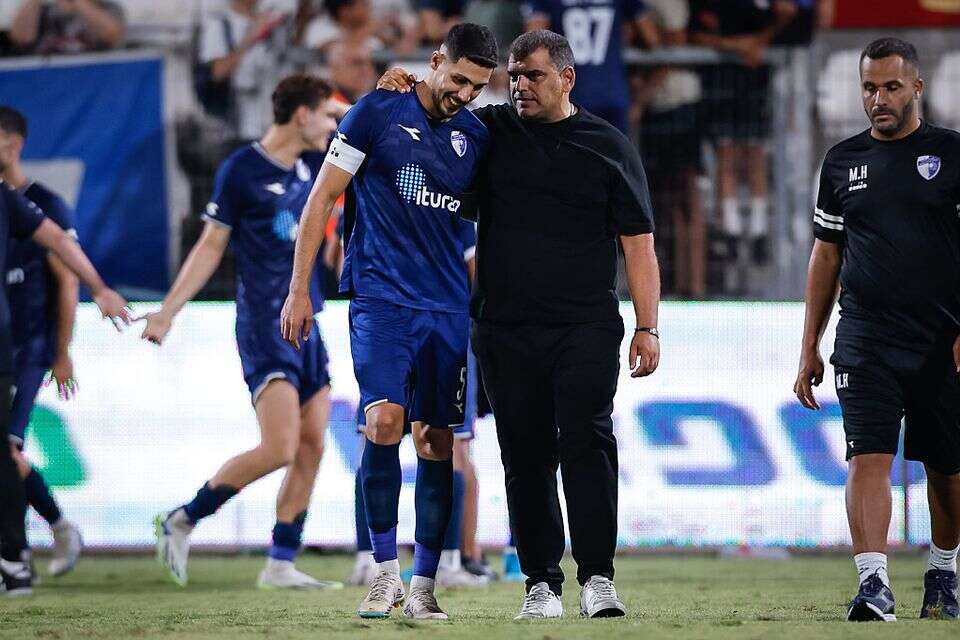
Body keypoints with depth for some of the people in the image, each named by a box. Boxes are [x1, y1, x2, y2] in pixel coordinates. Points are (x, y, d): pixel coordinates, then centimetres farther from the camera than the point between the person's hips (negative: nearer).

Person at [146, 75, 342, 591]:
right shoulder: (241, 171, -8)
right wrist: (167, 312, -7)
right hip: (264, 329, -7)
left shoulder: (311, 165, 11)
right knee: (279, 449, -16)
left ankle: (281, 564, 7)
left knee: (311, 448, 2)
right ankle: (182, 522, -1)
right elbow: (211, 245, -4)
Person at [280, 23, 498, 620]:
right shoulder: (379, 112, -3)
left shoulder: (476, 136, 9)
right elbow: (324, 197, -1)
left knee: (438, 442, 2)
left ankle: (423, 586, 8)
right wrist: (299, 289, -4)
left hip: (448, 306, 4)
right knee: (384, 421, -20)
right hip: (381, 298, -4)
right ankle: (386, 573, -11)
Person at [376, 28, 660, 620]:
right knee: (526, 456, 3)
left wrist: (648, 328, -4)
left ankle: (598, 578, -13)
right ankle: (541, 582, 8)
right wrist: (399, 89, 1)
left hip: (586, 328, -3)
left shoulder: (608, 147, 5)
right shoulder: (490, 131, 11)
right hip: (506, 330, 3)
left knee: (587, 443, -14)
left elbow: (639, 245, 4)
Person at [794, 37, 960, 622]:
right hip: (865, 340, 2)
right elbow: (826, 256, 17)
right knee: (869, 458, -13)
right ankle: (874, 584, -20)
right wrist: (810, 348, 14)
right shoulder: (844, 162, 11)